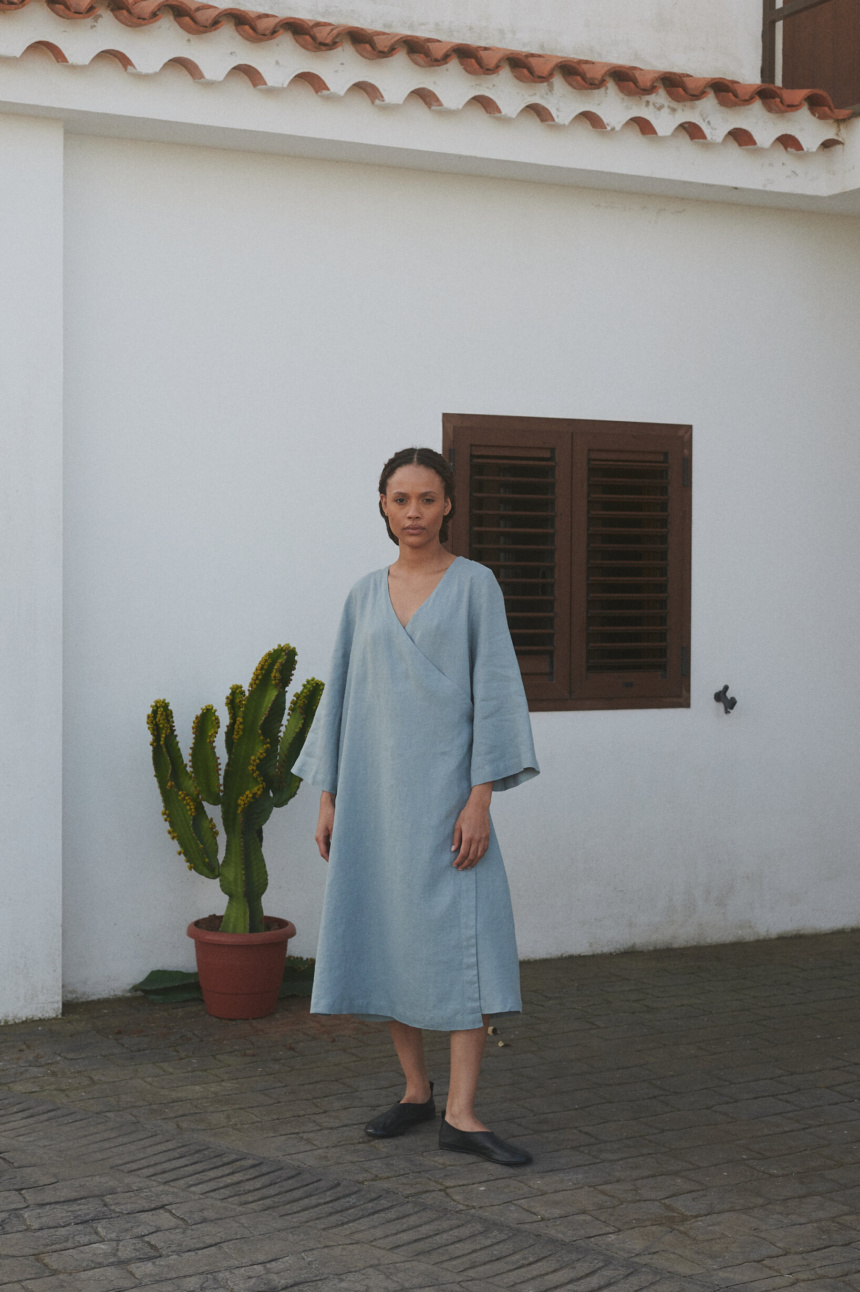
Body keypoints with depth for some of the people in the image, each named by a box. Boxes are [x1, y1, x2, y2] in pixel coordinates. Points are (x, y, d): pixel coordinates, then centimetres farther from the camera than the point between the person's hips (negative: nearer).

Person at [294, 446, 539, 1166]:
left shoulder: (474, 584, 0)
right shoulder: (366, 596, 11)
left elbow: (494, 691, -6)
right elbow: (344, 697, 14)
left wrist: (480, 798, -14)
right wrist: (328, 798, 9)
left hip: (444, 786, -4)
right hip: (374, 791, 4)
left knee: (467, 944, -10)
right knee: (386, 942, 7)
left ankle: (461, 1114, -8)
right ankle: (417, 1091, 21)